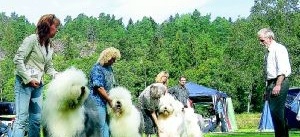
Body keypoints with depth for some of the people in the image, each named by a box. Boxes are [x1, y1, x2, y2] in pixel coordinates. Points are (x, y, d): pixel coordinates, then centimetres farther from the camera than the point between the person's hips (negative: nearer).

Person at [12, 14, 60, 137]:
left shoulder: (49, 46, 13)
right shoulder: (32, 39, -10)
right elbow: (18, 60, -13)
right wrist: (28, 79, -17)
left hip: (38, 85, 8)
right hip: (24, 83, -8)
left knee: (36, 119, 9)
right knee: (22, 119, -9)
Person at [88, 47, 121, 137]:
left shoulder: (109, 68, 14)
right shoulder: (97, 68, -13)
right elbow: (99, 87, -18)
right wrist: (110, 100, -16)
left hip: (107, 103, 9)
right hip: (98, 102, -9)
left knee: (107, 126, 8)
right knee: (101, 127, -8)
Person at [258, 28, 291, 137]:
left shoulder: (279, 49, -7)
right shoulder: (268, 52, 20)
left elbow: (282, 69, -17)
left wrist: (278, 85, -22)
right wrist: (268, 87, 17)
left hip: (279, 82, -9)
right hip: (271, 83, 9)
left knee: (277, 111, -13)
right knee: (279, 112, 10)